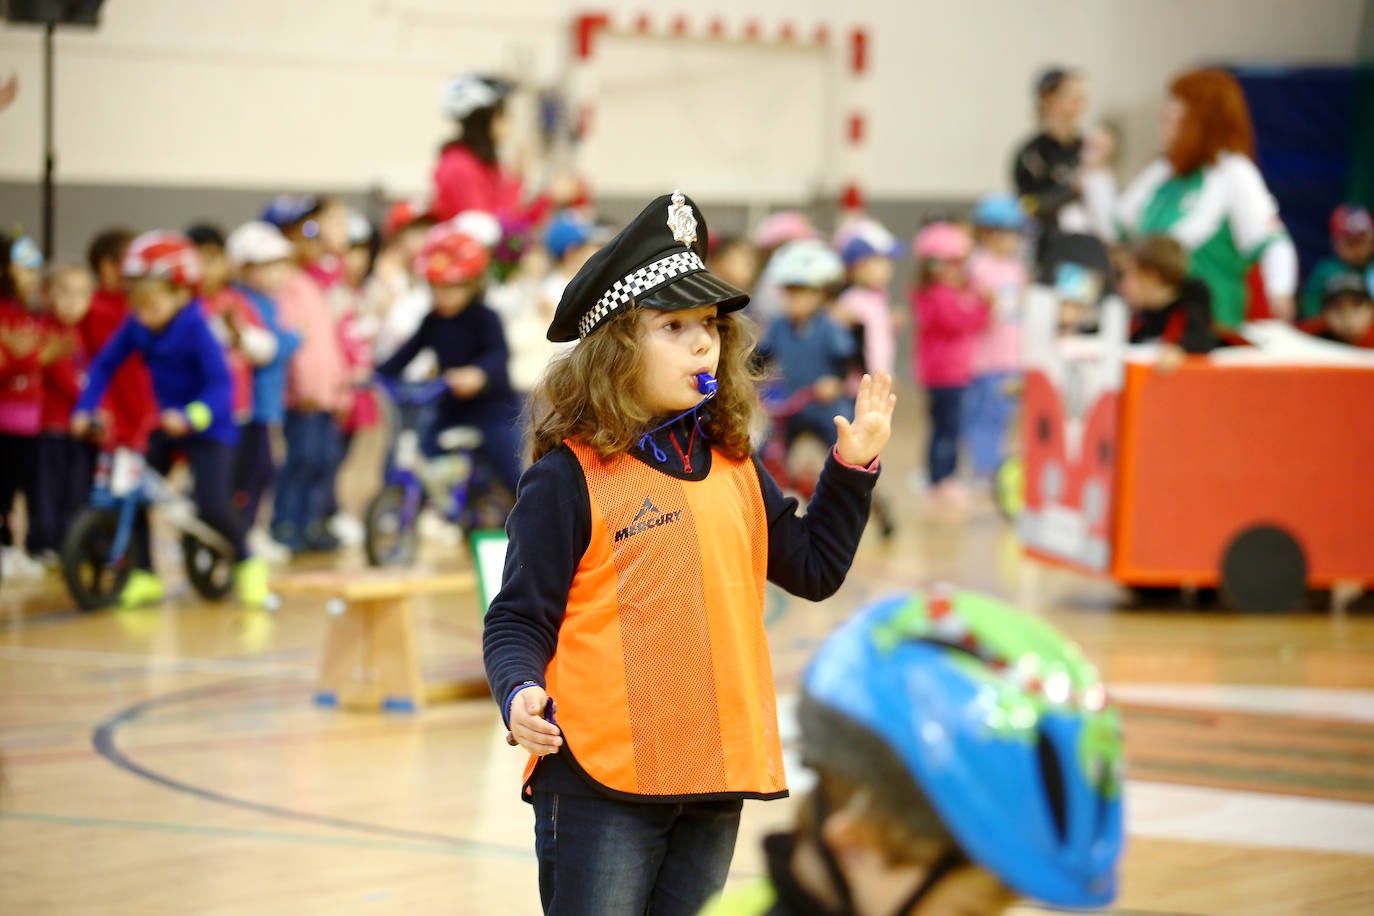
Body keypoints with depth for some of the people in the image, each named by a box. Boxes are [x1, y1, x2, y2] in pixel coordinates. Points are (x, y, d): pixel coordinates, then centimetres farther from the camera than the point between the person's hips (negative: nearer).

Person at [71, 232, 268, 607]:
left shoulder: (196, 329, -23)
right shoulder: (136, 327, -7)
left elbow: (220, 385, -29)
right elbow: (104, 365, 0)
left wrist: (190, 417, -44)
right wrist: (84, 408, -12)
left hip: (207, 430, -6)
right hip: (164, 425, 6)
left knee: (212, 506, -20)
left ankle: (246, 560, 8)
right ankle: (144, 574, 10)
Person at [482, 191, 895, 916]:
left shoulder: (734, 469, 13)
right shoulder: (569, 476, -7)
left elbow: (813, 570, 20)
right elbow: (519, 618, -7)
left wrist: (852, 468, 11)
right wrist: (521, 692, -26)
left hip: (714, 781, 6)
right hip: (601, 780, -6)